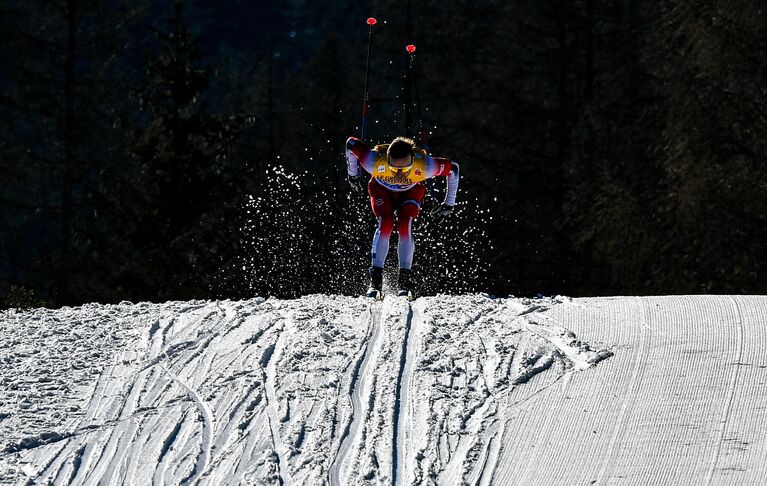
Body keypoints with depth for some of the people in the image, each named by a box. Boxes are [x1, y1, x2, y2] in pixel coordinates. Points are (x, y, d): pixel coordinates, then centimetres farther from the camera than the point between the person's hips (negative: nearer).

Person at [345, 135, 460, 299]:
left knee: (405, 227, -24)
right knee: (385, 224, -25)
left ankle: (405, 281, -16)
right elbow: (351, 143, -24)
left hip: (411, 191, 0)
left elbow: (452, 168, -22)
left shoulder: (424, 165, -41)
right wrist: (353, 174, -8)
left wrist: (449, 203, -12)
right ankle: (375, 281, -19)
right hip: (382, 189, 0)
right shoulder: (375, 162, -42)